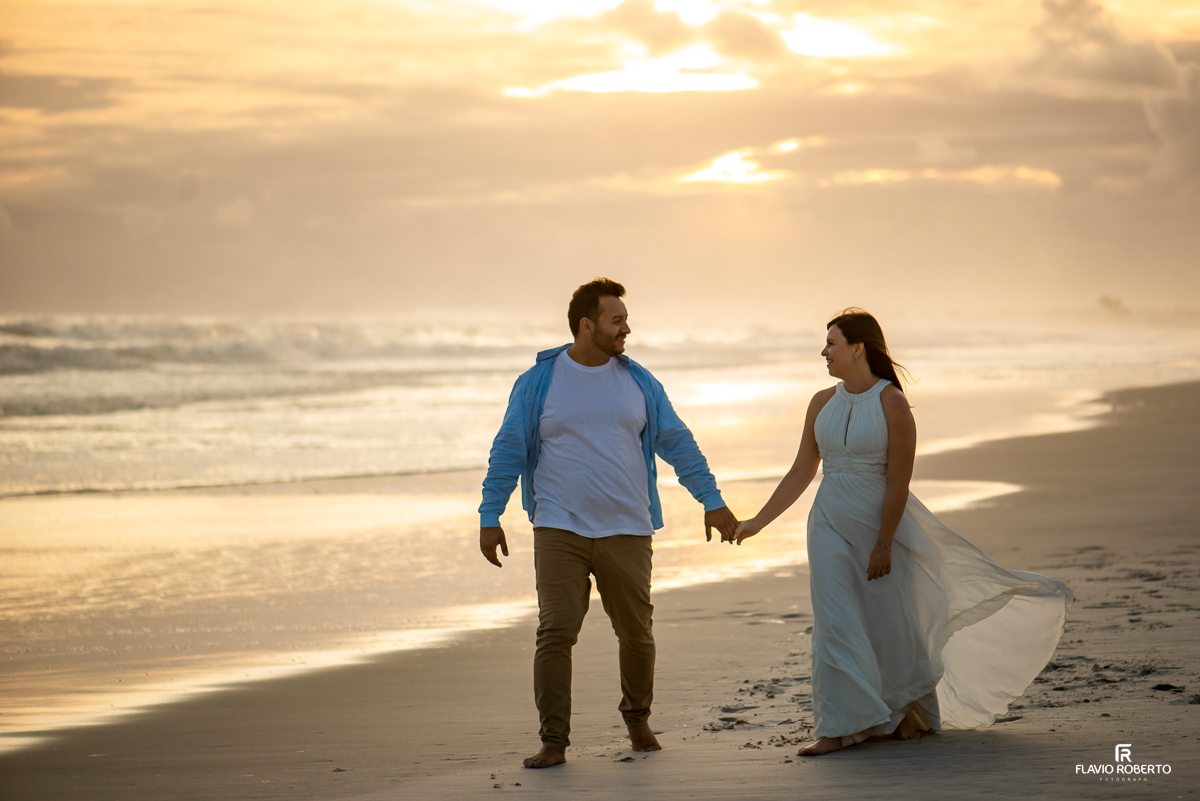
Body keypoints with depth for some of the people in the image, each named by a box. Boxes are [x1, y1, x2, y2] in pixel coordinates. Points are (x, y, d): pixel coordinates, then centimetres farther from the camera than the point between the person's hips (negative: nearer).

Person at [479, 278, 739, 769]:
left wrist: (712, 500, 3)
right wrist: (489, 517, -2)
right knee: (556, 632, -11)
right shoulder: (538, 382, 0)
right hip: (559, 529, -2)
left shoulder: (638, 382, 7)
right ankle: (554, 741, -7)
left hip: (626, 531, 2)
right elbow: (508, 450, 2)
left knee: (636, 633, 6)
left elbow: (677, 443, 9)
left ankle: (637, 717, 31)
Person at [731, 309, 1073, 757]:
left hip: (883, 522, -4)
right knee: (835, 625, -5)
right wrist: (757, 522, 7)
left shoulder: (891, 403, -11)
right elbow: (801, 474, 10)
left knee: (891, 623, 7)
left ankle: (912, 709, 32)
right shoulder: (823, 403, 5)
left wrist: (884, 544, -16)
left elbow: (898, 482, -13)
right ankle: (839, 728, -5)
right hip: (831, 526, 4)